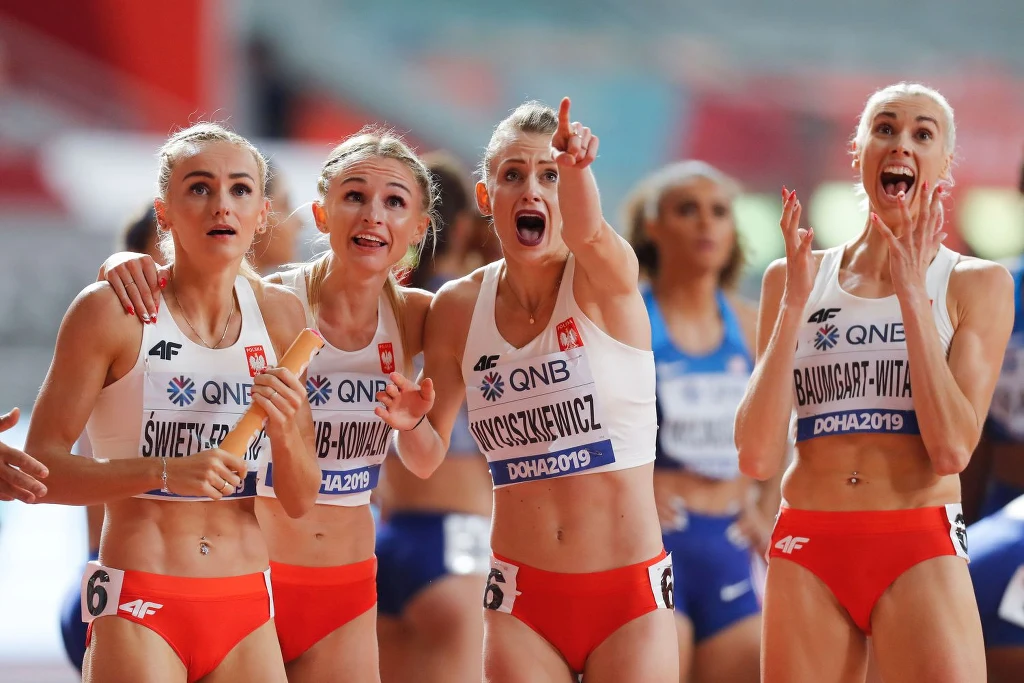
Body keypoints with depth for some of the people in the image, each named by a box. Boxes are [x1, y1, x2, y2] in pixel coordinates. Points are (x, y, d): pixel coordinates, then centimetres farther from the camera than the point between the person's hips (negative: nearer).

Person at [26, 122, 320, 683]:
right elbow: (40, 468, -10)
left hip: (246, 608, 4)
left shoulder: (279, 316, 5)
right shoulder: (112, 311, -7)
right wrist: (164, 473, -22)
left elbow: (299, 501, 9)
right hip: (139, 606, -4)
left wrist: (285, 433, -12)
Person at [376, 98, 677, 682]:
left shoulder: (606, 280, -8)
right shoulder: (458, 309, 1)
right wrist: (410, 423, -12)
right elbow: (430, 453, 11)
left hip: (629, 596, -2)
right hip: (521, 598, 2)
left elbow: (587, 233, -34)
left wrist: (575, 168, -54)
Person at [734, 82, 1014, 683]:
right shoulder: (794, 277, 9)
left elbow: (952, 448, -10)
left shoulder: (977, 283, 3)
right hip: (807, 549, 2)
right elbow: (757, 456, 0)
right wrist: (795, 303, -5)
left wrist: (912, 292, -9)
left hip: (921, 553, -2)